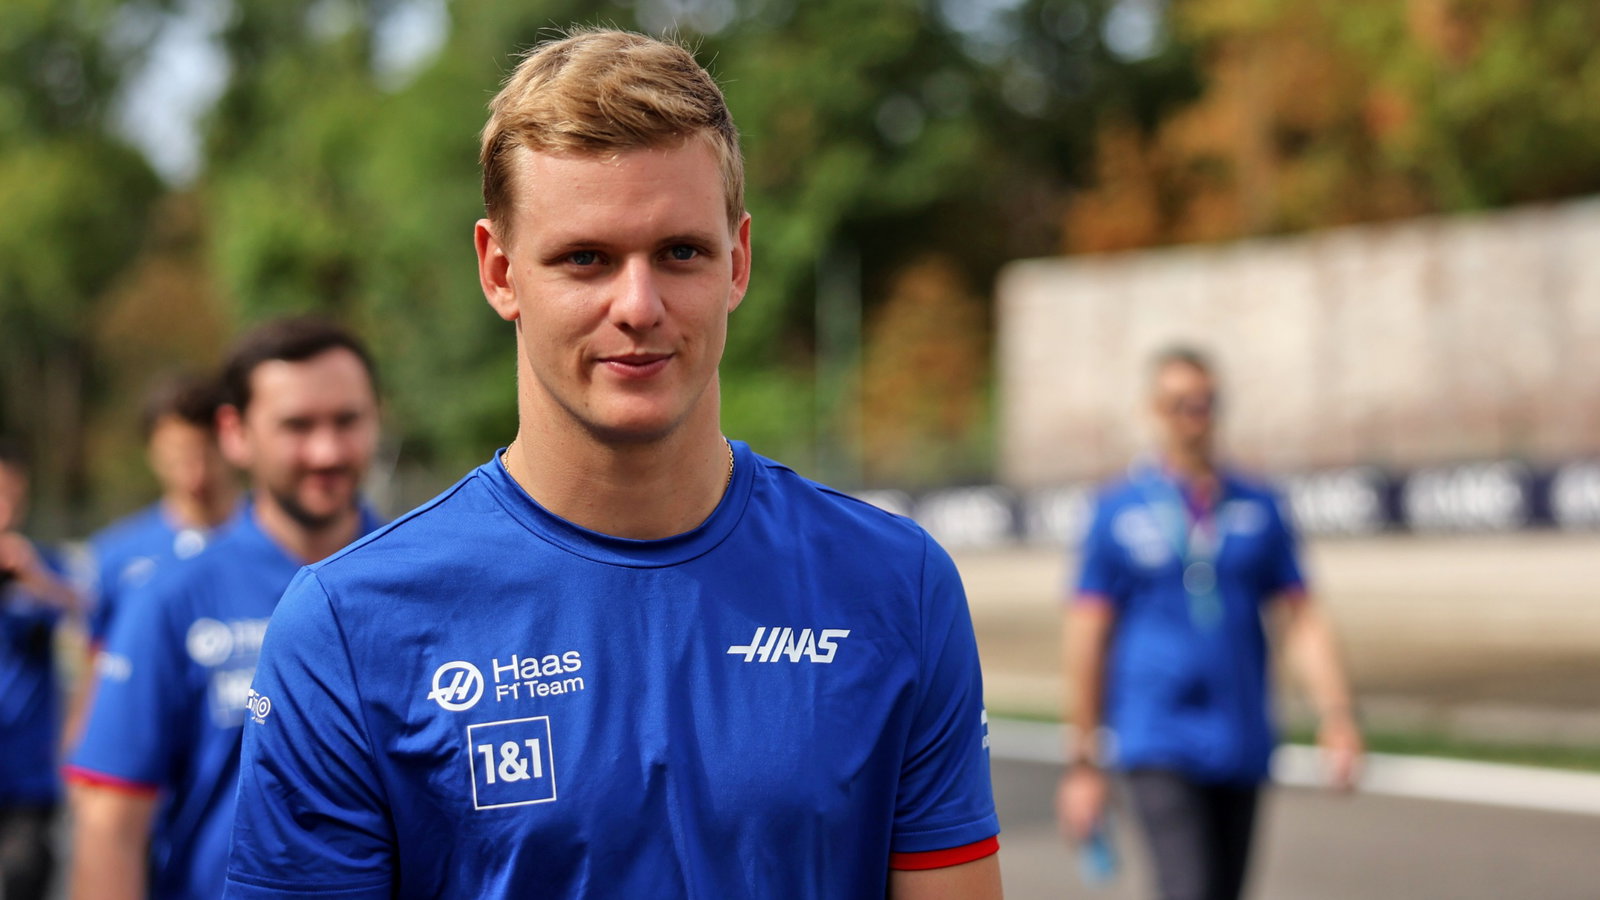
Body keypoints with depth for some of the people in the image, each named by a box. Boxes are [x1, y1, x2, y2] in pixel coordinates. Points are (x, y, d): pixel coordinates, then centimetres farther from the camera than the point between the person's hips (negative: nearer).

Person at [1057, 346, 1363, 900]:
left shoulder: (1258, 508, 8)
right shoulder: (1119, 511, -1)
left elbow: (1301, 619, 7)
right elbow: (1087, 636, 0)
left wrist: (1336, 716, -8)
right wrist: (1084, 761, -1)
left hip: (1242, 749, 4)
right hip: (1157, 746, -4)